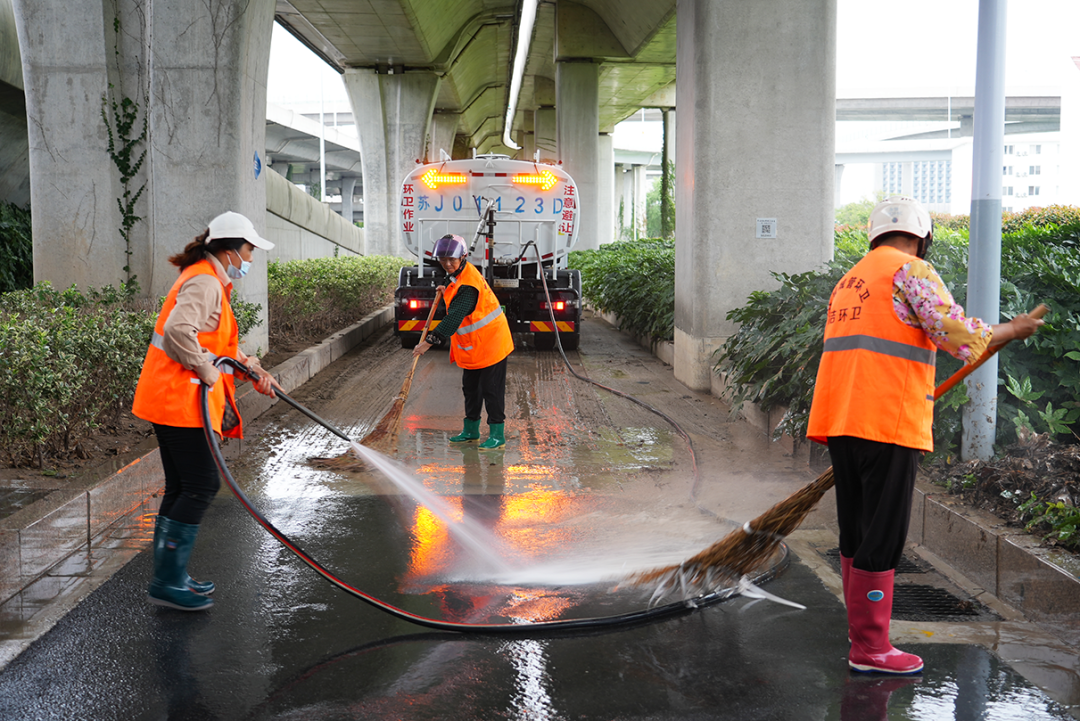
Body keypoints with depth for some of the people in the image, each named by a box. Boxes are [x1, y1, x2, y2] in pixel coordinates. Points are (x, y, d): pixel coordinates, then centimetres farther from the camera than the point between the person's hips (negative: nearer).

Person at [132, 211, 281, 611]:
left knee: (182, 488, 13)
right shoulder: (204, 283, -14)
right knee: (201, 485, -7)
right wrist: (208, 372, -21)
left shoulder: (208, 281, 21)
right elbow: (178, 331, -31)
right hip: (180, 400, -11)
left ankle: (169, 577, 20)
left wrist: (254, 369, 23)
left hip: (169, 399, 11)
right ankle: (167, 582, -3)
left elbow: (220, 342, 30)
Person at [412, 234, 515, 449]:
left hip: (490, 343, -10)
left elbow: (454, 318, -36)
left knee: (491, 389, -4)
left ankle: (497, 434, 4)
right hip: (472, 345, 10)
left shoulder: (467, 287, -28)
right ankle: (471, 429, 27)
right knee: (470, 387, 16)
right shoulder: (458, 274, 4)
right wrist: (447, 292, 10)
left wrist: (429, 342, -41)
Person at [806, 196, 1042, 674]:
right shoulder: (910, 271, -3)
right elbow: (959, 334, -12)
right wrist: (1013, 329, 4)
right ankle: (870, 648, 1)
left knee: (856, 533, 14)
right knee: (882, 538, -4)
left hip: (840, 420, 8)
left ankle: (863, 631, 23)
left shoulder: (849, 282, 23)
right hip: (887, 423, -8)